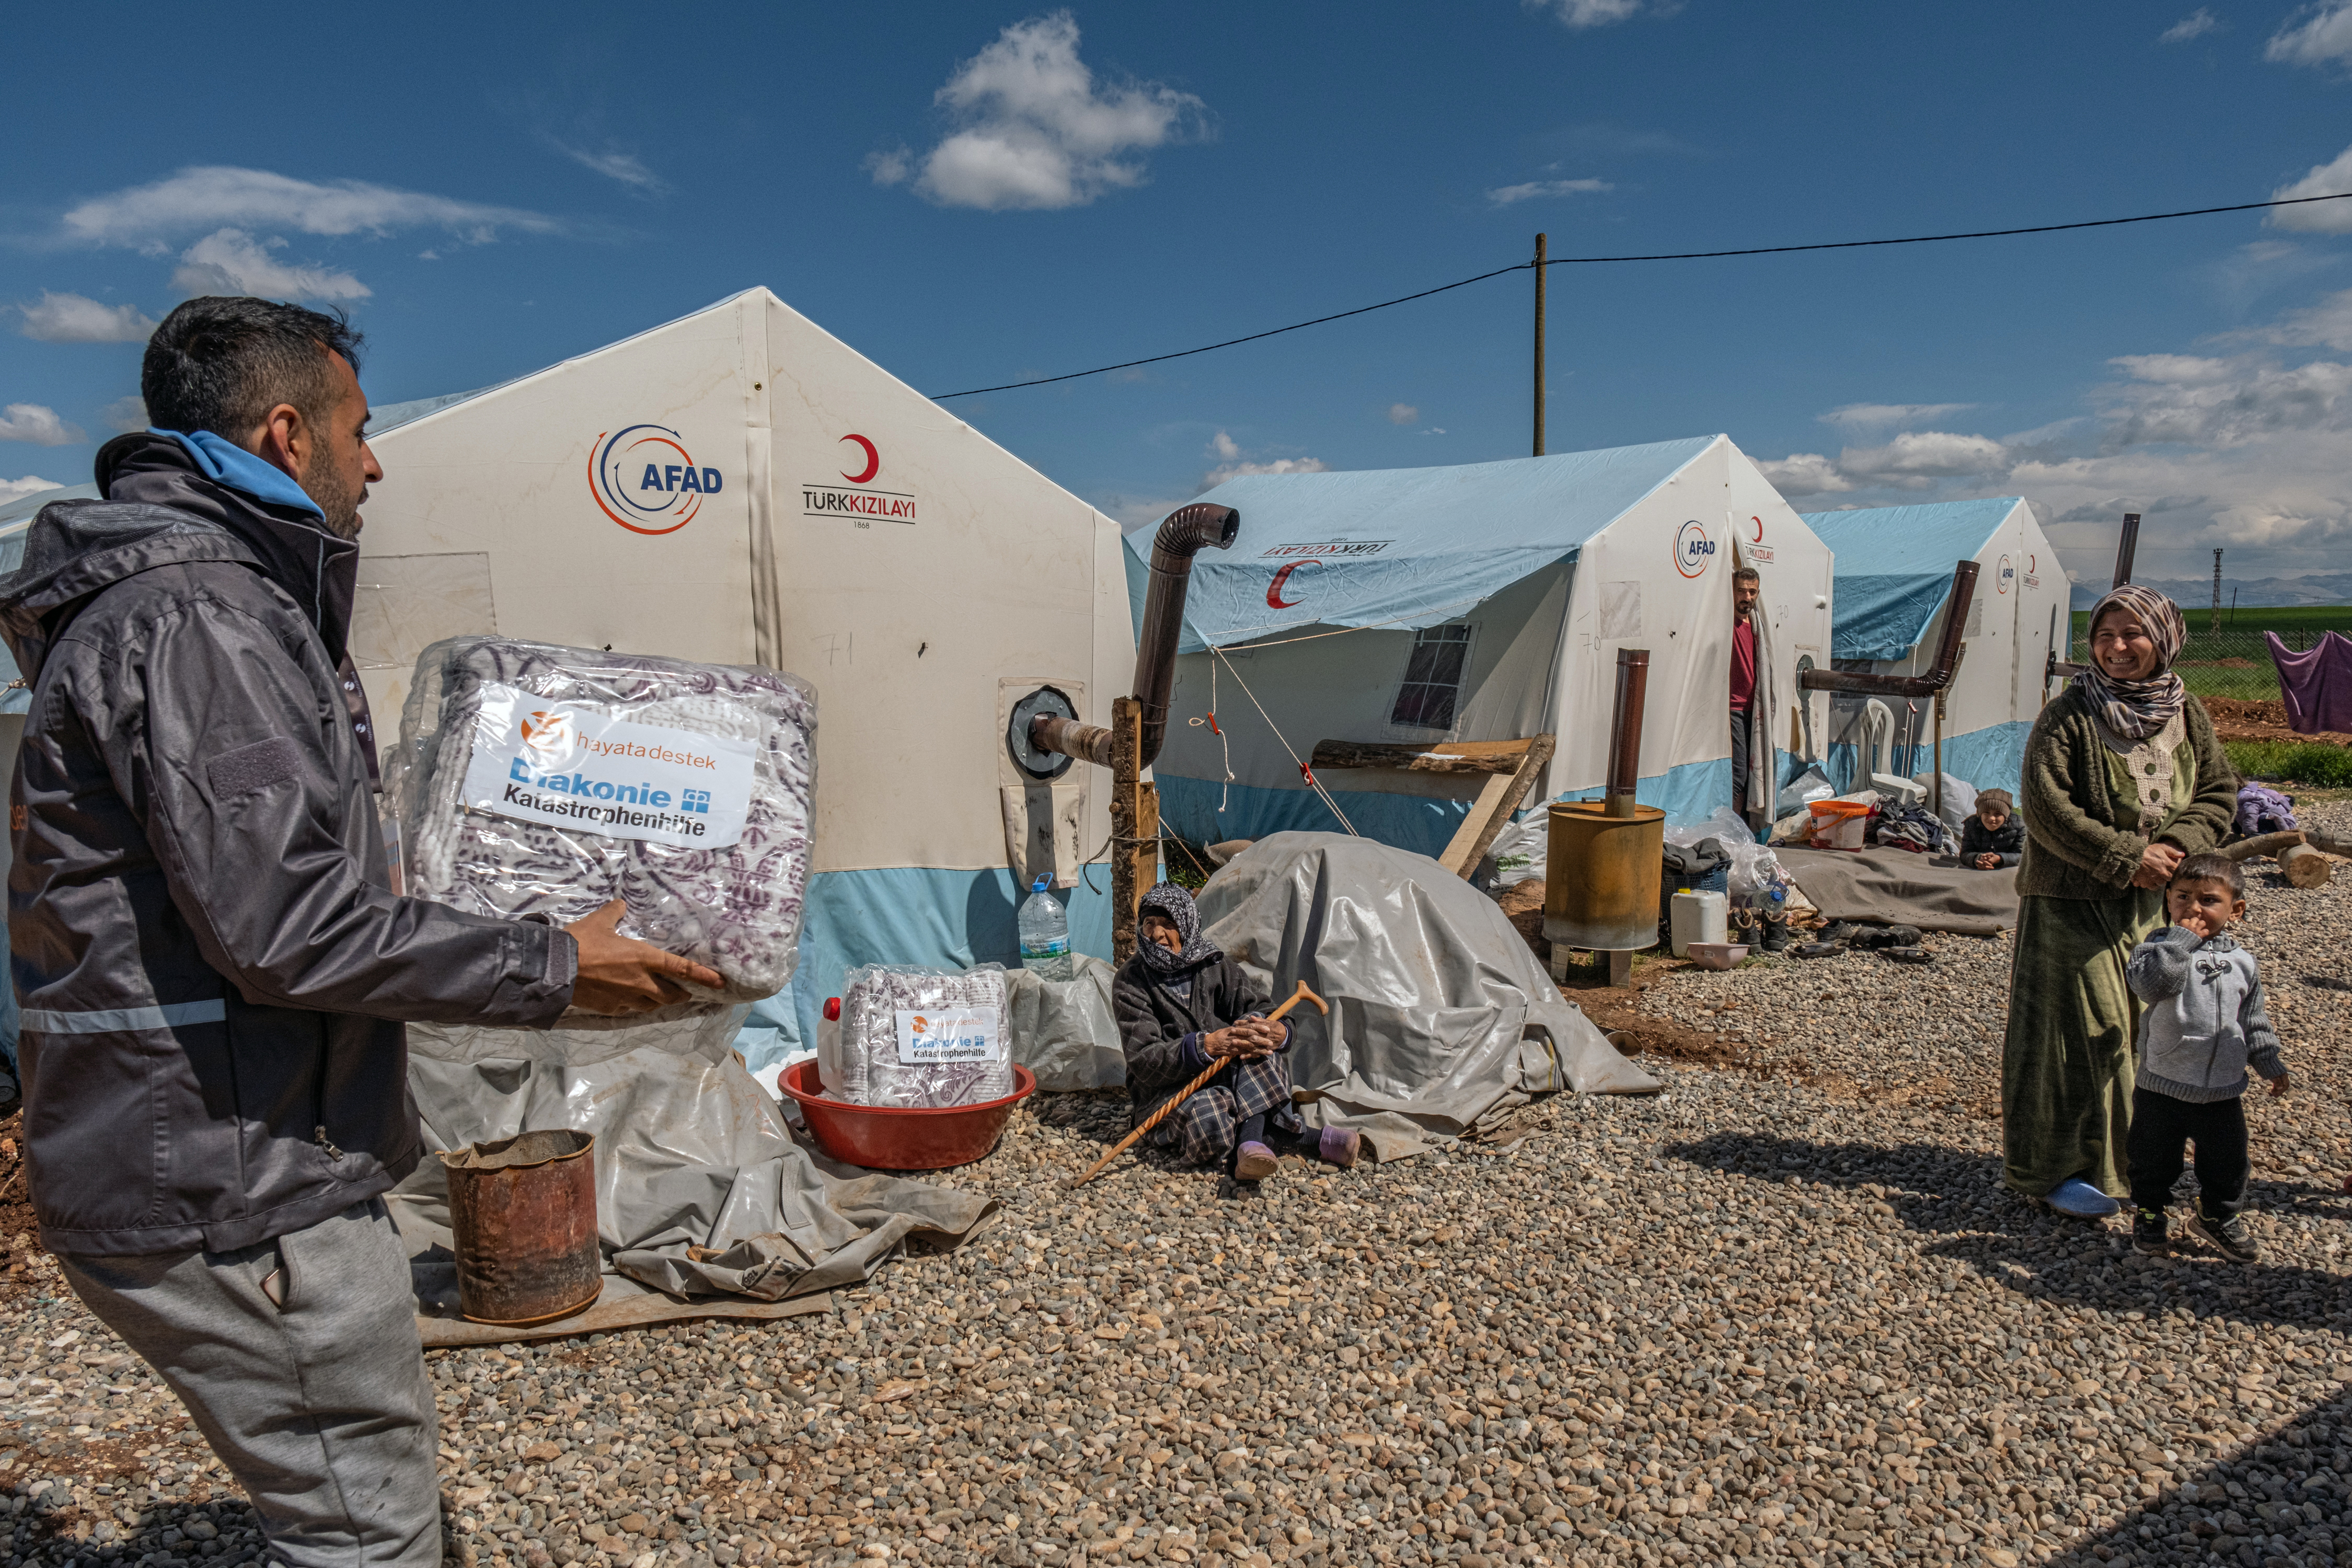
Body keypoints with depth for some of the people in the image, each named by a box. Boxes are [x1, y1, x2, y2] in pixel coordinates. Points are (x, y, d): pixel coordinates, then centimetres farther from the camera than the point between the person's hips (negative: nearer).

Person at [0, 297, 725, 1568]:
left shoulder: (211, 593, 16)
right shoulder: (193, 616, -19)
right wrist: (548, 970, -18)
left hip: (219, 1164, 11)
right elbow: (282, 927, -26)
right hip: (230, 1190, -11)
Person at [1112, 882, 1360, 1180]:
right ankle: (1308, 1139, -21)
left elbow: (1262, 1008, -1)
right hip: (1166, 1091, -4)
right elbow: (1143, 1060, -14)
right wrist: (1205, 1046, -31)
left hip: (1225, 1080, 4)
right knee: (1210, 1121, -38)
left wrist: (1279, 1032, -28)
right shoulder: (1131, 983, -4)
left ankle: (1250, 1145, -37)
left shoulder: (1214, 966, 6)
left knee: (1255, 1038, -27)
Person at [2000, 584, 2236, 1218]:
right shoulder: (2068, 715, -10)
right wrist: (2128, 857, -17)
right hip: (2074, 902, -5)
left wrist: (2177, 847, -9)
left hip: (2157, 903, 5)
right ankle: (2059, 1167, 6)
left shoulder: (2187, 714, 7)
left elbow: (2219, 791, 10)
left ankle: (2131, 1156, 23)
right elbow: (2046, 807, -15)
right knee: (2082, 1029, -4)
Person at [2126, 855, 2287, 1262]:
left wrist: (2269, 1063, 15)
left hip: (2223, 1091, 3)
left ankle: (2220, 1218, 37)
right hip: (2162, 1087, -3)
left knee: (2227, 1163, 15)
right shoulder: (2160, 949, -9)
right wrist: (2181, 940, -29)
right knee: (2154, 1162, 10)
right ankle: (2148, 1216, 31)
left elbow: (2253, 1020, 14)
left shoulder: (2242, 963, 3)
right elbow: (2148, 983, -31)